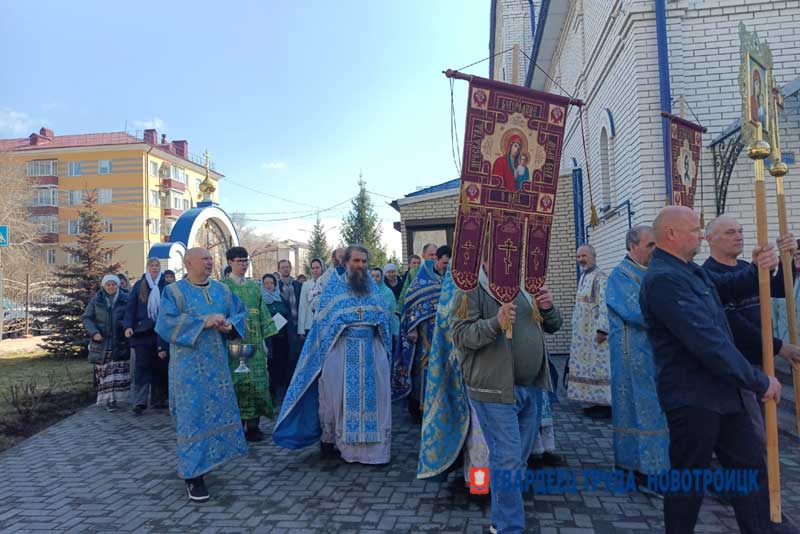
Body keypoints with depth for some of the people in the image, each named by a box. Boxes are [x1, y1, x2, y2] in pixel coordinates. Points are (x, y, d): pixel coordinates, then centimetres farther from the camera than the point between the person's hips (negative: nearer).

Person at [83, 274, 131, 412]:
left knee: (118, 370, -5)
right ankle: (106, 399, 11)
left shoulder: (125, 299, 1)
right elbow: (86, 318, 4)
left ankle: (113, 398, 0)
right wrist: (94, 332, -10)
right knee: (104, 370, 4)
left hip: (119, 342, -1)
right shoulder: (96, 300, 4)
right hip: (101, 342, 1)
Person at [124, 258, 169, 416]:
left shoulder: (165, 286, 6)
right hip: (142, 331, -1)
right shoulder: (138, 285, 7)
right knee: (142, 366, -5)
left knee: (160, 366, 5)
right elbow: (130, 307, 3)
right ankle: (139, 402, -6)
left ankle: (158, 400, 15)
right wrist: (128, 326, -10)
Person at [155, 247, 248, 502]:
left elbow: (241, 313, 11)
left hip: (217, 364, 5)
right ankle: (194, 476, 3)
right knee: (193, 416, -4)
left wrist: (230, 324, -11)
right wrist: (203, 322, -21)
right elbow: (166, 323, -16)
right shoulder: (174, 292, -3)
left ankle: (208, 458, 30)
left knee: (219, 411, 10)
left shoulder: (223, 290, 10)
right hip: (189, 365, -5)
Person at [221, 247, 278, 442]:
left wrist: (264, 340, 10)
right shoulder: (223, 286, -1)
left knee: (256, 382, 4)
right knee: (237, 383, 0)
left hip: (255, 342, 5)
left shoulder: (253, 286, 14)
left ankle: (253, 426, 14)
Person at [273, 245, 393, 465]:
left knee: (372, 397, 3)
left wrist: (385, 350, 6)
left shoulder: (373, 287, 11)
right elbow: (324, 320, -1)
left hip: (372, 350, 3)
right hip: (342, 350, -3)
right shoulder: (334, 286, 2)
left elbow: (384, 319, 13)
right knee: (338, 395, 2)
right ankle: (328, 437, 19)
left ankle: (374, 445, 12)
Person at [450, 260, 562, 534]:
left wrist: (547, 308, -5)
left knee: (519, 458, 16)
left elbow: (552, 326, 17)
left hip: (530, 387, 7)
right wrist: (495, 323, -32)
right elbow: (460, 335, -17)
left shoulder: (524, 285, 12)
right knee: (507, 459, -4)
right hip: (495, 389, -7)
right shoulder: (471, 288, -8)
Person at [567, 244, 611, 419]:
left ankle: (607, 405, 2)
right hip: (583, 333, 10)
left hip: (596, 331, -9)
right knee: (587, 366, 12)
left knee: (599, 365, -6)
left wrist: (602, 329, -25)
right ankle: (598, 402, 22)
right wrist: (577, 330, 21)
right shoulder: (583, 278, 16)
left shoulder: (600, 278, -13)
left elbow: (604, 305, -21)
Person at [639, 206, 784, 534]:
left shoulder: (689, 269, 12)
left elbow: (729, 288, 23)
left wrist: (758, 270, 0)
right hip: (692, 398, -10)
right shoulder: (664, 279, -22)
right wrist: (759, 382, -17)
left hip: (722, 391, 10)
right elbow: (707, 341, -26)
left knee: (751, 466, 17)